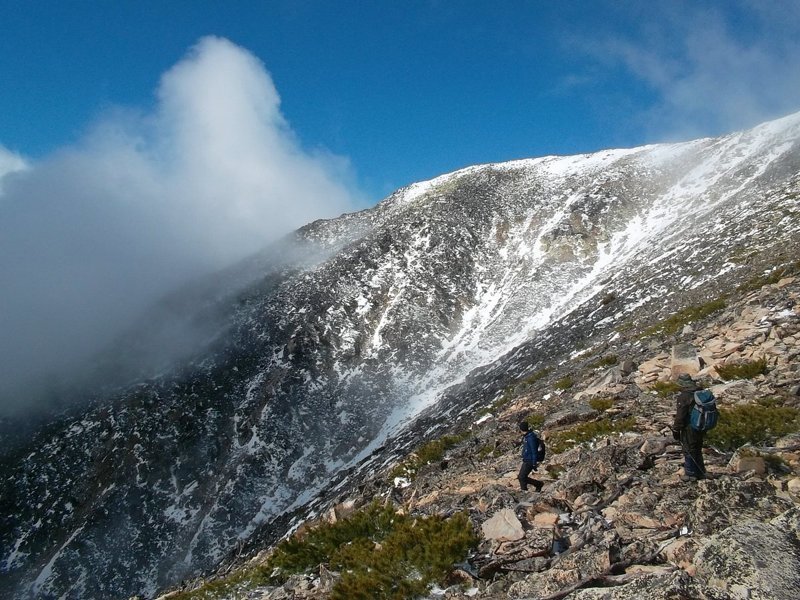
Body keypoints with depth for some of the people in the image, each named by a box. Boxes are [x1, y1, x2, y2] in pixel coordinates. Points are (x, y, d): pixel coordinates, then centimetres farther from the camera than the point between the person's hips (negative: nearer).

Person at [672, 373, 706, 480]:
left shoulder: (684, 397, -22)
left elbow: (680, 416, -20)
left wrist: (676, 430, -10)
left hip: (689, 429, -8)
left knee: (689, 451, 5)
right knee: (697, 450, 21)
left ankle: (690, 474, 12)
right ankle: (701, 472, 31)